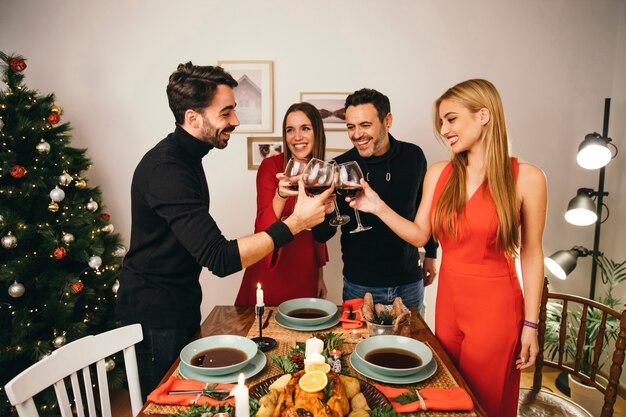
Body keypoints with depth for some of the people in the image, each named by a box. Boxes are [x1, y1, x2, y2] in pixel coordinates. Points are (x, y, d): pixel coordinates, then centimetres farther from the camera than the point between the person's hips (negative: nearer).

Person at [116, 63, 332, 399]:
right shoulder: (166, 169, -28)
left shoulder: (184, 155, 5)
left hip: (181, 303, 9)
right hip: (156, 314, -9)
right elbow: (220, 258, -34)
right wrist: (295, 222, -33)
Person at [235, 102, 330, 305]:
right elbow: (263, 227, -20)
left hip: (305, 273, 4)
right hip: (271, 271, -3)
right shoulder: (271, 166, -11)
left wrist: (320, 277, 12)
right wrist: (280, 195, -38)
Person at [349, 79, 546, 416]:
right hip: (448, 301, 4)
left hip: (495, 306, -3)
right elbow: (420, 235, 4)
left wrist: (530, 324, -4)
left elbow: (531, 254, -6)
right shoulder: (438, 174, 0)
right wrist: (378, 207, -8)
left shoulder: (526, 178, -10)